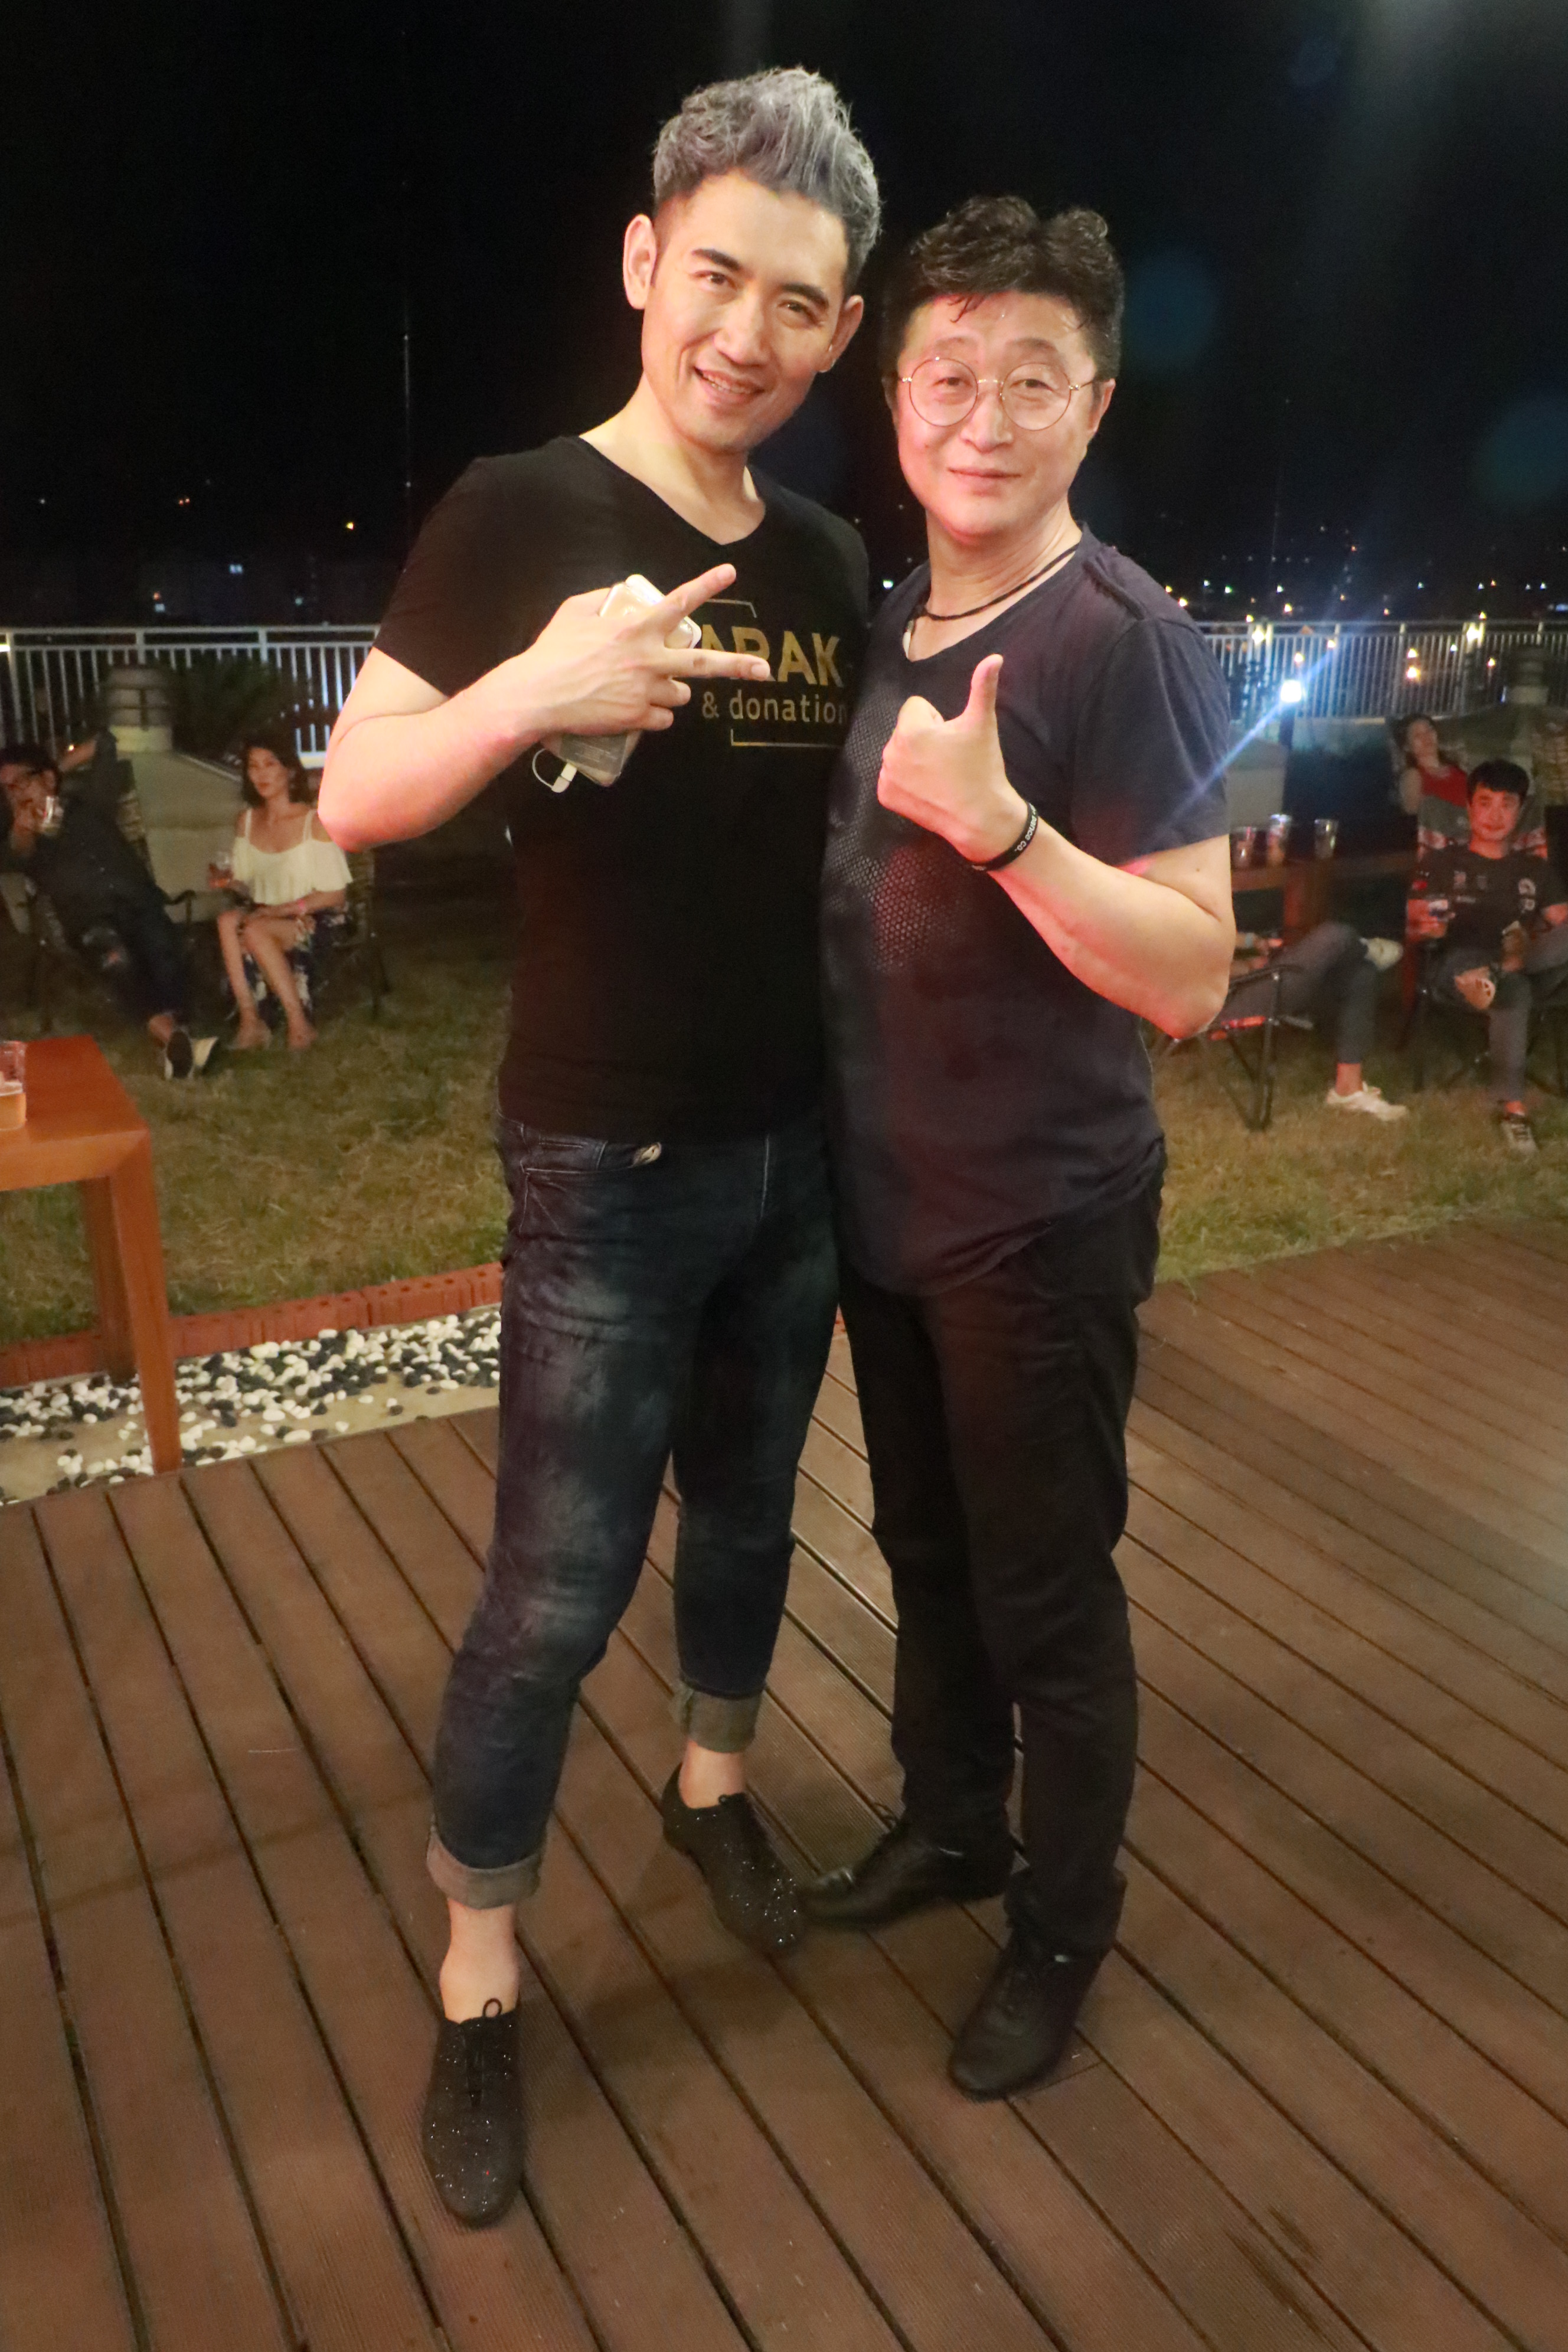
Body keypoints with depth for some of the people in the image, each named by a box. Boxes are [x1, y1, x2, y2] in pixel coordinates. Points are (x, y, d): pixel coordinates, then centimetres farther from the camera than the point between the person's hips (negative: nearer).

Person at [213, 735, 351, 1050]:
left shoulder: (316, 821, -8)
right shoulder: (247, 820, 11)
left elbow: (335, 894, -10)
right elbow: (246, 881, 15)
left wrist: (280, 910, -18)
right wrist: (227, 880, -9)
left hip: (311, 919, -5)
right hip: (263, 913, 5)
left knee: (256, 931, -34)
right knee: (227, 920, -29)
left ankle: (298, 1024, -25)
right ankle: (249, 1020, -30)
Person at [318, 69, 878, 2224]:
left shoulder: (830, 563, 6)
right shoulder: (520, 512, -9)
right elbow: (351, 802, -15)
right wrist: (532, 689, -31)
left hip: (800, 1146, 6)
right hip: (608, 1165, -5)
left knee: (749, 1513, 20)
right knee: (557, 1594, 1)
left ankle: (715, 1787, 46)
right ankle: (476, 1989, 23)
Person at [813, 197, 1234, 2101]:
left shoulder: (1122, 640, -15)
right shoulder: (891, 623, 7)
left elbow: (1190, 976, -22)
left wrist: (999, 820, -32)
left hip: (1038, 1227, -7)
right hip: (882, 1202, 7)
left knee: (1046, 1594, 9)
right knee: (926, 1552, 22)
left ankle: (1062, 1929, 32)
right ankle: (948, 1825, 45)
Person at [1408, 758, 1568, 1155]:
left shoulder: (1536, 870, 25)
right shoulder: (1444, 864, 17)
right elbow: (1411, 926, 8)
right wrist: (1425, 927, -18)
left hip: (1535, 972, 3)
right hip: (1460, 965, -3)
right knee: (1513, 989, -41)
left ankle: (1501, 968, -47)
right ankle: (1512, 1107, -44)